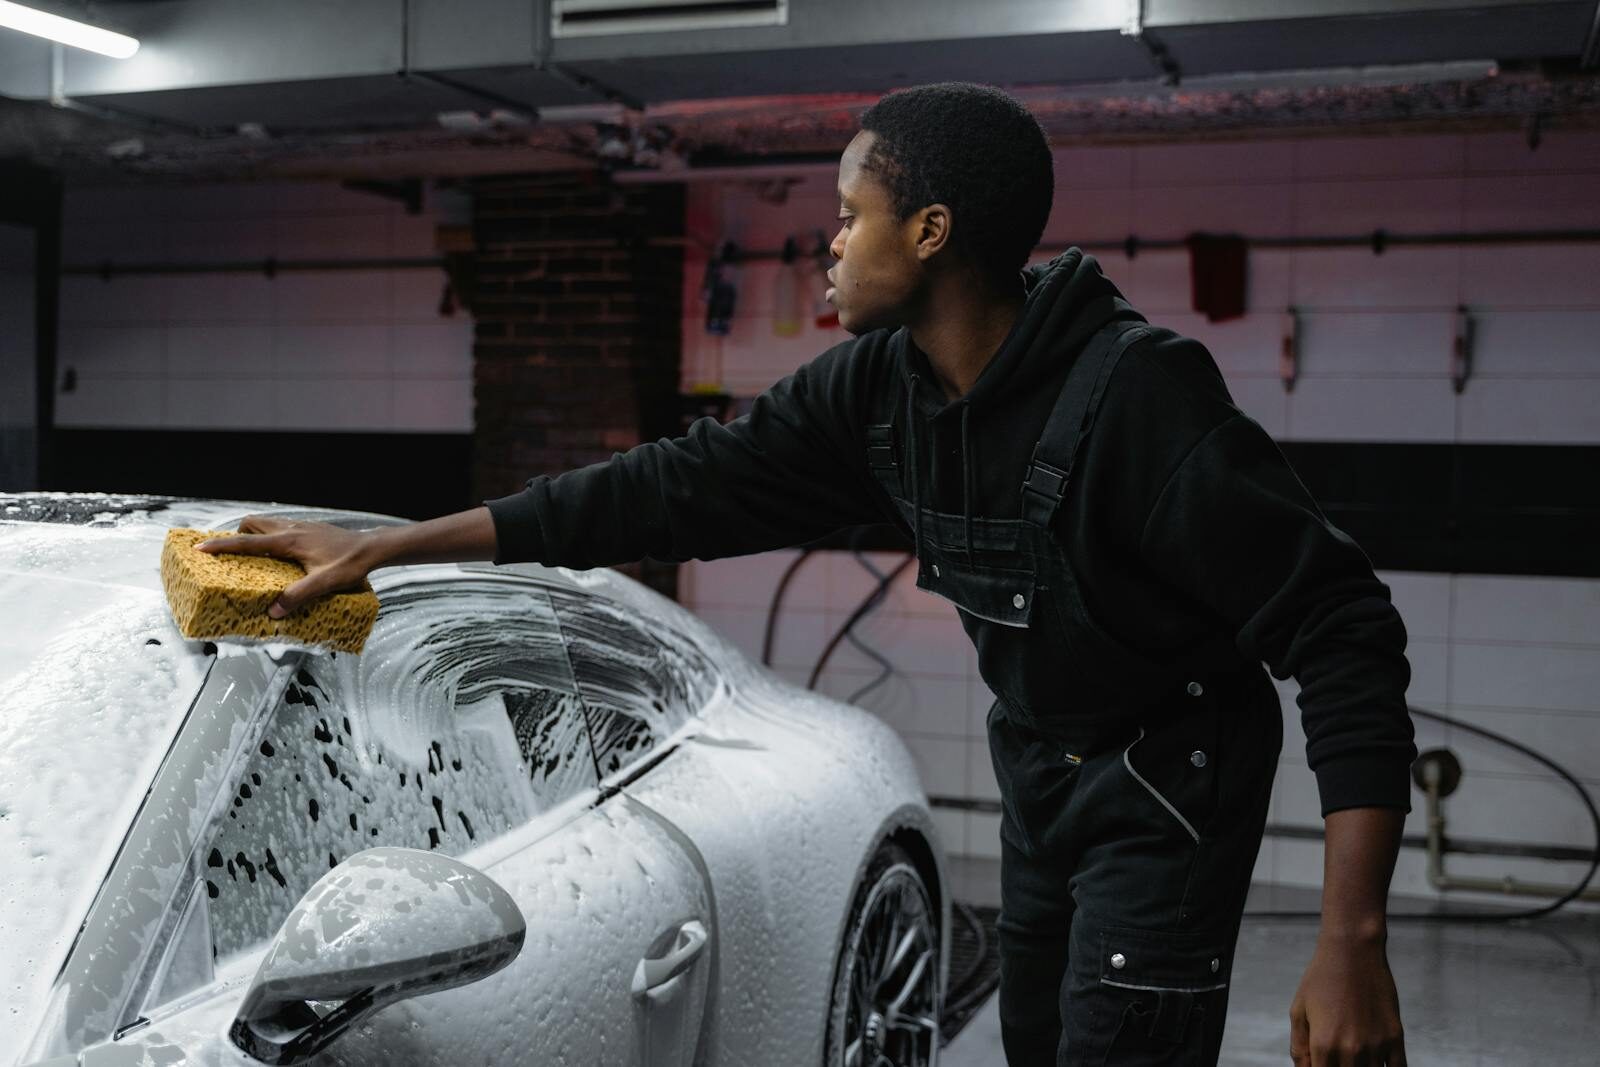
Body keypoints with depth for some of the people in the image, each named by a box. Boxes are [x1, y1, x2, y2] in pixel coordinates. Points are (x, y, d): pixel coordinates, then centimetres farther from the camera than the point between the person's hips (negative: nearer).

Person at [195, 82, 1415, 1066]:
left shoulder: (1135, 393, -29)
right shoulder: (881, 384, -8)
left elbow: (1344, 633, -28)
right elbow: (683, 486, -4)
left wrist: (1351, 940, -35)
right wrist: (383, 546, -3)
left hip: (1165, 790, -7)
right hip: (1038, 765, 7)